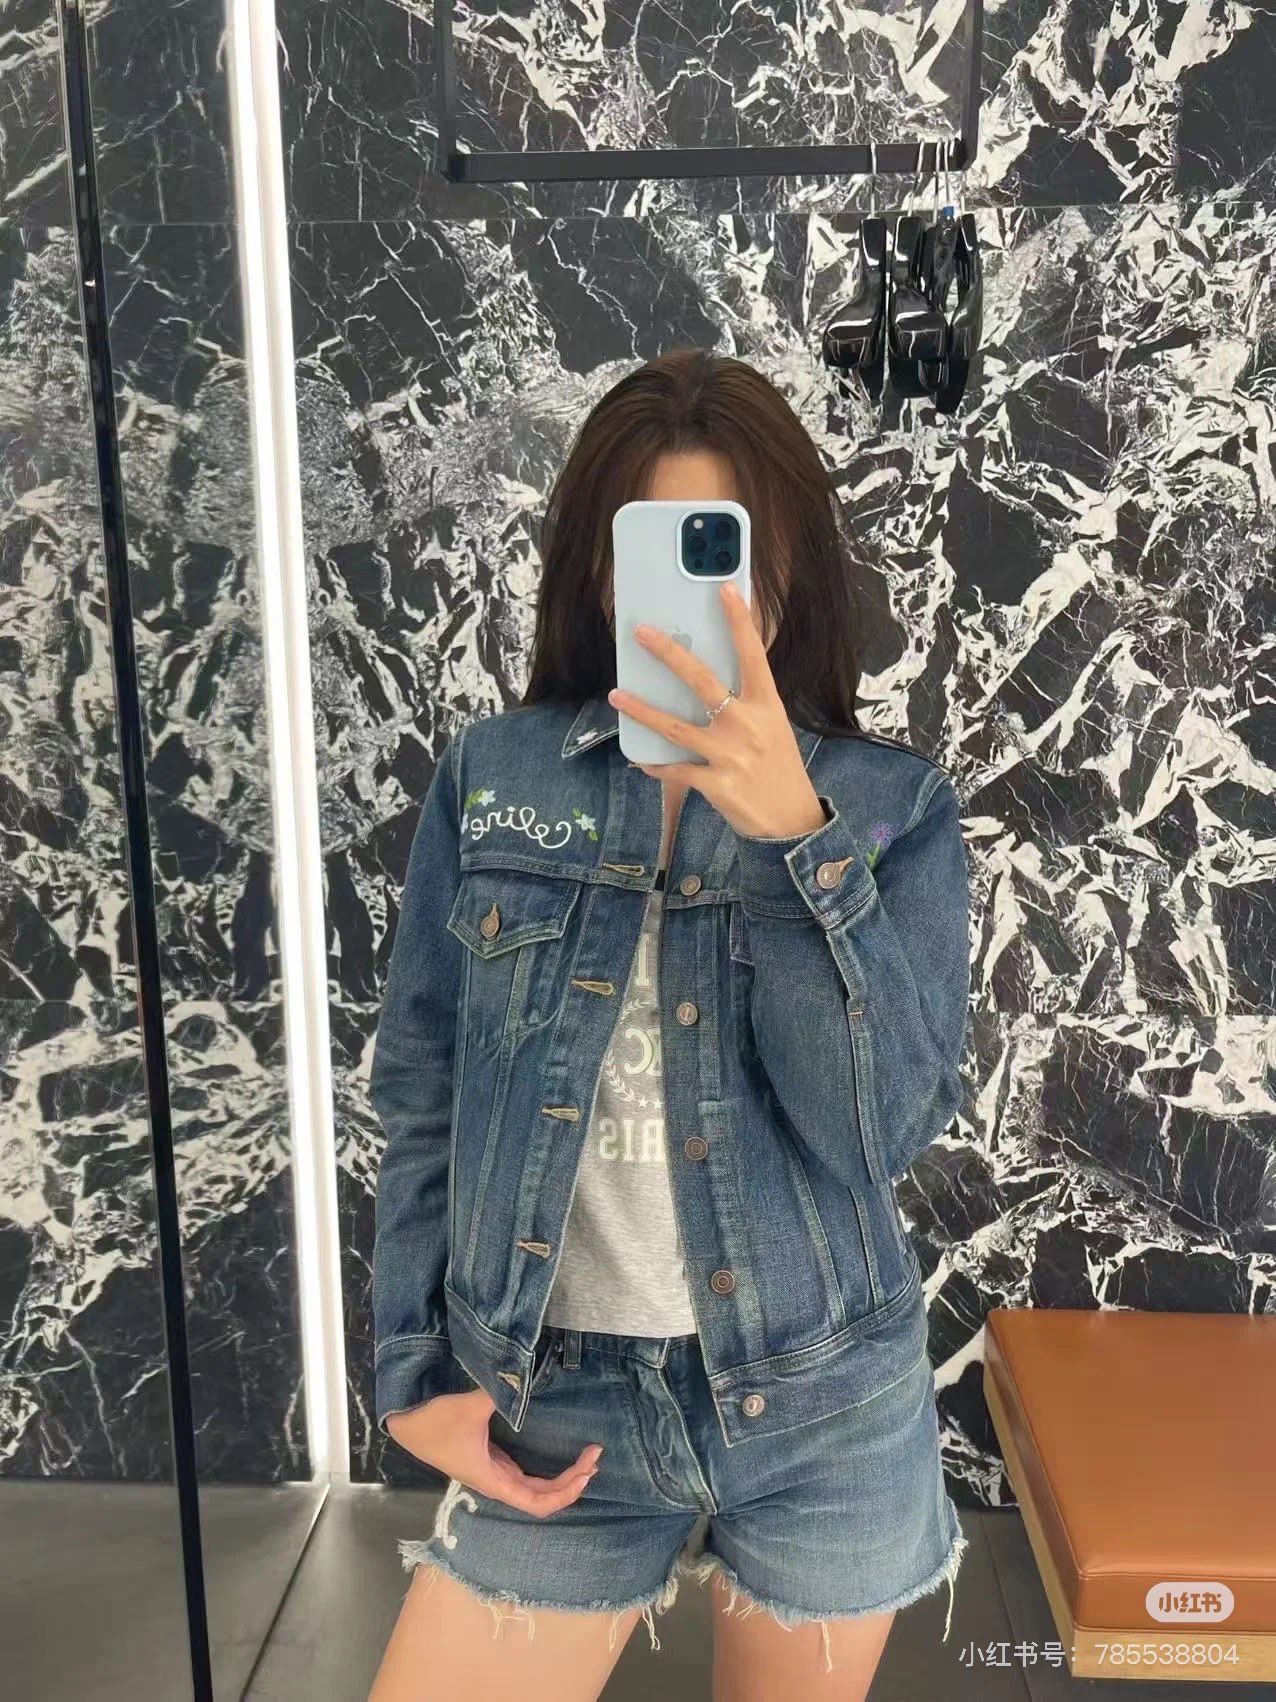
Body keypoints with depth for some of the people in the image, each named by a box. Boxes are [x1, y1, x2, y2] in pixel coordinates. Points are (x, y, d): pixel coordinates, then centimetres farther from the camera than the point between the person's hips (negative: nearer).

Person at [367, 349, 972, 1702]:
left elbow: (886, 1123, -17)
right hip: (552, 1399, 0)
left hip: (823, 1404, 1)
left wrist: (794, 835, -27)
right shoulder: (492, 778, -4)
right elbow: (421, 1097, 0)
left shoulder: (892, 805, -6)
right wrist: (416, 1376, -1)